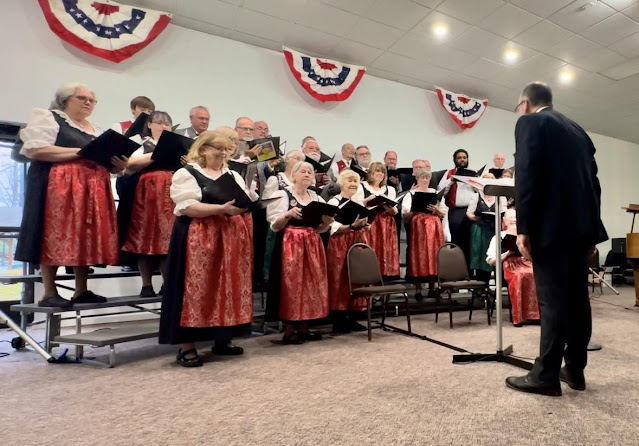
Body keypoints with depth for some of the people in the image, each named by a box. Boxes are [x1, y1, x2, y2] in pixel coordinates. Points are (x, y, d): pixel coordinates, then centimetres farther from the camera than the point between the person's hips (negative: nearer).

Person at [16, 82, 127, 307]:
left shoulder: (96, 130, 23)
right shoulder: (47, 117, 4)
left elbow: (105, 162, 20)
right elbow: (35, 149, -11)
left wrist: (118, 165, -4)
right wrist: (81, 152, -15)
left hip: (92, 189, 6)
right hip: (58, 186, -6)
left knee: (86, 238, 3)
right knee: (55, 236, -6)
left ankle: (81, 291, 9)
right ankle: (49, 293, 0)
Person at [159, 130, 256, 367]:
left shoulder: (233, 175, 18)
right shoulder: (186, 173, -1)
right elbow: (188, 207, -15)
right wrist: (223, 209, -23)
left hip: (230, 237, 6)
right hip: (198, 237, -6)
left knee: (228, 288, 7)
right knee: (196, 288, -5)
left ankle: (223, 339, 19)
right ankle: (187, 347, 5)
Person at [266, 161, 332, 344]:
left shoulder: (316, 198, 15)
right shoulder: (283, 195, -2)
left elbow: (321, 228, 16)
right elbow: (275, 226, -8)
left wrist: (327, 220, -5)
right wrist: (288, 214, -25)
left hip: (312, 245, 6)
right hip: (290, 245, -6)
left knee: (311, 282, 6)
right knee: (291, 283, -4)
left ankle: (303, 327, 18)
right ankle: (289, 330, 7)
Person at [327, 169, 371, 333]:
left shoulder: (360, 202, 16)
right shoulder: (333, 202, -4)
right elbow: (334, 228, -12)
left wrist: (364, 223, -4)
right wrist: (353, 225, -24)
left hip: (360, 242, 6)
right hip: (340, 244, -6)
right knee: (340, 281, -3)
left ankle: (353, 319, 17)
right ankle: (338, 321, 6)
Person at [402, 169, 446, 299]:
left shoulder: (436, 193, 15)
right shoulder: (410, 194, 7)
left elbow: (443, 214, 12)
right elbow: (404, 216, 0)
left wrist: (436, 210, -6)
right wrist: (414, 209, -17)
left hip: (434, 228, 3)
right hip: (417, 227, -2)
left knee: (433, 254, -1)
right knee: (418, 255, -5)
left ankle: (432, 288, 8)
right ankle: (418, 289, 2)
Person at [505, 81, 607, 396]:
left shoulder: (529, 122, -1)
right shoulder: (576, 129, 22)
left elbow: (527, 176, -14)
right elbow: (592, 179, 19)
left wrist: (523, 229, -15)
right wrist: (591, 228, 20)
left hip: (552, 225, -8)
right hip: (581, 223, 8)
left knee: (552, 301, -6)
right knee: (577, 298, 11)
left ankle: (546, 376, 2)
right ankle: (575, 370, 20)